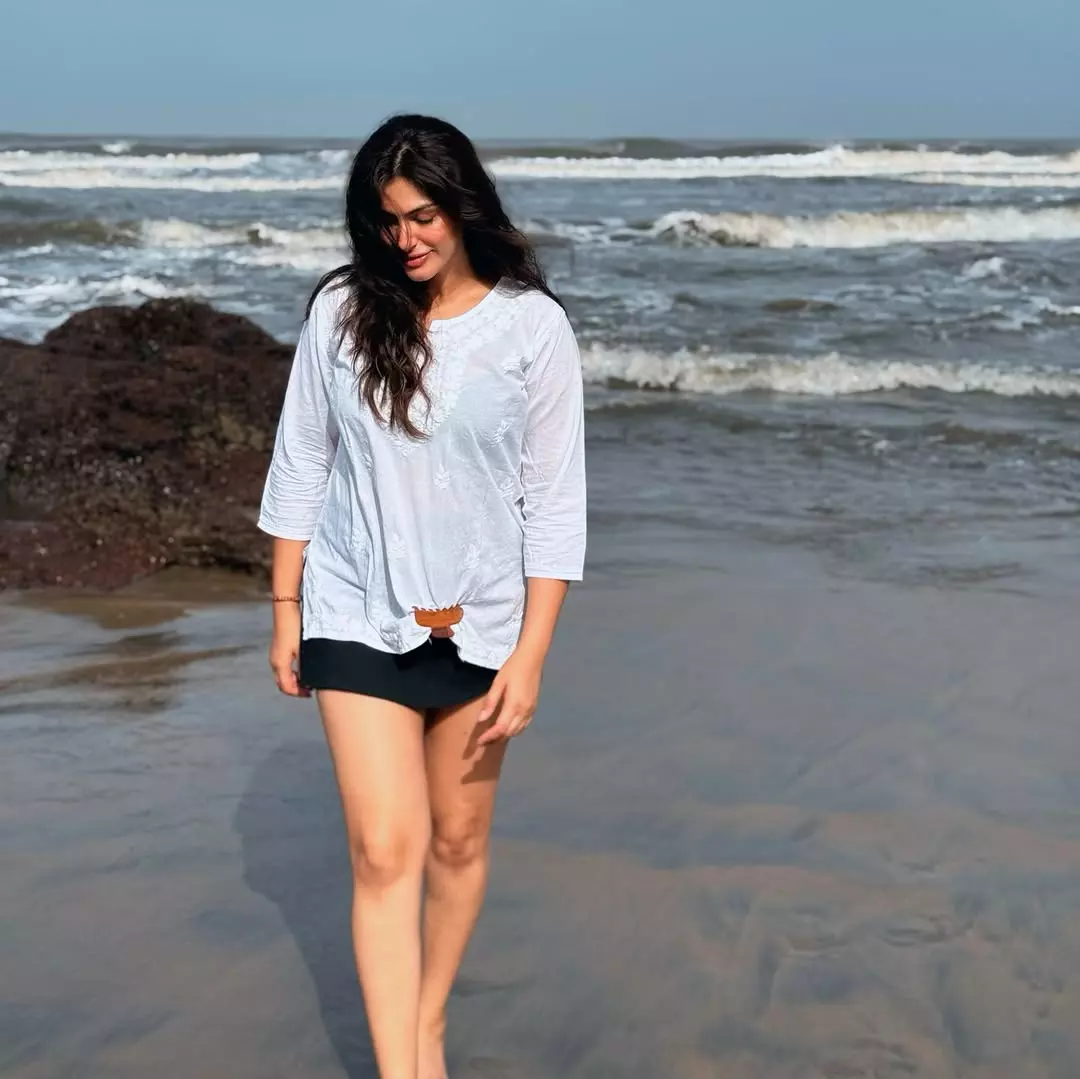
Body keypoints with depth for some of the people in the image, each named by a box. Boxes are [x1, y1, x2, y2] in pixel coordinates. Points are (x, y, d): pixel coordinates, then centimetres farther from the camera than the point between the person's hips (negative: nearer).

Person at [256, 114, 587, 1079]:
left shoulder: (533, 326, -8)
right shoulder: (342, 310, -4)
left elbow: (554, 503, -6)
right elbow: (301, 467, 4)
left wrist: (531, 654, -9)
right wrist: (286, 613, 5)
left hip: (479, 621, 0)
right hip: (360, 617, 0)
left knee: (459, 840, 13)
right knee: (386, 851, -6)